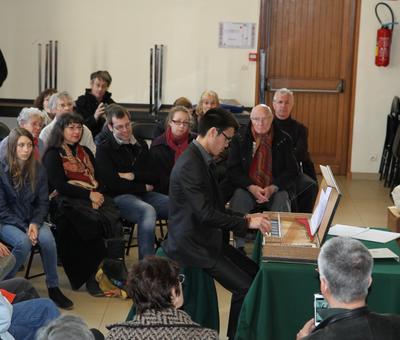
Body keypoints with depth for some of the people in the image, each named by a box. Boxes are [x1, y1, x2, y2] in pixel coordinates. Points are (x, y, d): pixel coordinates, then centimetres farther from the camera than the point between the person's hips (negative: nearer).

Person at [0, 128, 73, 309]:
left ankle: (53, 288, -13)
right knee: (23, 242, -33)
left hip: (31, 219, 3)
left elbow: (43, 202, 3)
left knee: (47, 239, -28)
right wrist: (24, 228, -18)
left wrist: (35, 224, -15)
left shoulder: (38, 169, 0)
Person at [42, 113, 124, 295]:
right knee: (96, 224, -33)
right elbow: (59, 185, -7)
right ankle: (91, 278, -25)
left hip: (94, 197, 5)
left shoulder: (85, 152, 25)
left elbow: (97, 178, 20)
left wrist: (98, 194, -3)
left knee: (113, 222, -27)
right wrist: (89, 195, -14)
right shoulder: (53, 155, 5)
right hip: (67, 202, -5)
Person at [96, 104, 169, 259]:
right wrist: (143, 187, 0)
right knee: (148, 210, -37)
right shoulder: (104, 149, 1)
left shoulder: (141, 145, 18)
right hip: (119, 197, -5)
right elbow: (112, 184, -8)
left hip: (145, 194, 6)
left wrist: (133, 176, -7)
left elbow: (152, 177, 12)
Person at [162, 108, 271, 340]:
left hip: (207, 237, 10)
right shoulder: (190, 165, -22)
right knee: (245, 287, -14)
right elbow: (205, 214, -25)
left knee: (256, 274, 3)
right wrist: (246, 223, -18)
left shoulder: (202, 160, 9)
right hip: (192, 243, -10)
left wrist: (244, 217, 6)